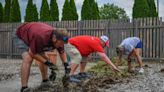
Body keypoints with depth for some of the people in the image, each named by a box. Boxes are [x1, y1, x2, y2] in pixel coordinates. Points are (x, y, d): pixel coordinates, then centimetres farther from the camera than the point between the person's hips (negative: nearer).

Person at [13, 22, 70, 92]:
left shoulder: (59, 38, -21)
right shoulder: (41, 37, -43)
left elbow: (62, 53, -3)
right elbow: (32, 53, -29)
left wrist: (66, 66, -15)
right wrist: (48, 63, -29)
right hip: (21, 36, -7)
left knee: (43, 58, 7)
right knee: (28, 59, -27)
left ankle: (45, 81, 23)